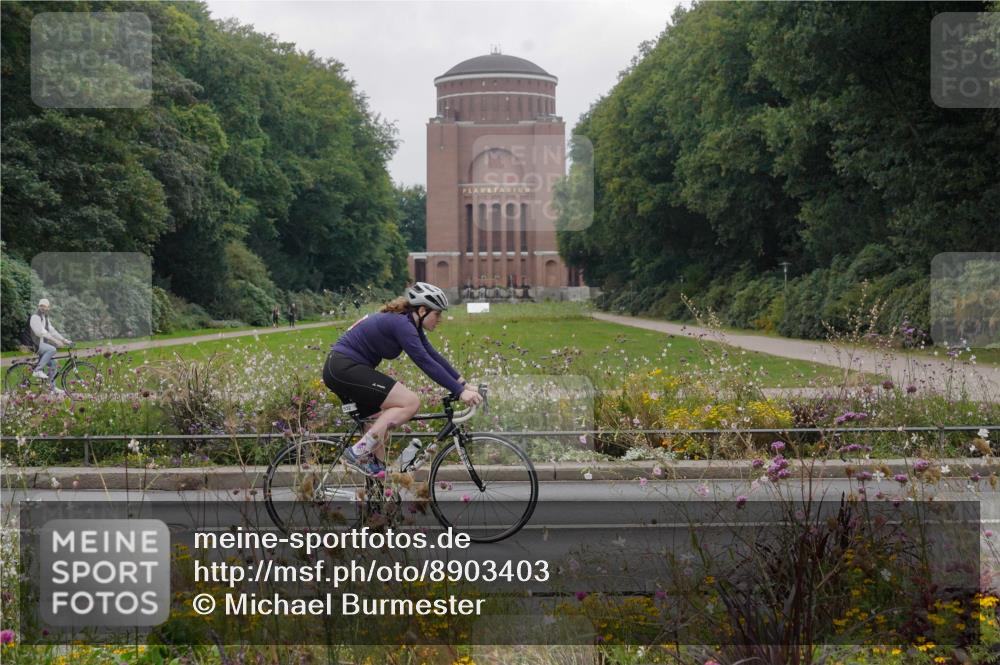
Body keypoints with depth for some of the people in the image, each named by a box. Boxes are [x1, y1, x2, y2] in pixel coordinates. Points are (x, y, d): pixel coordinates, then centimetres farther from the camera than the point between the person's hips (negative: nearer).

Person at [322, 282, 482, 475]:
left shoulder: (410, 325, 12)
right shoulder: (401, 324, -18)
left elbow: (434, 357, 16)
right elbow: (426, 363, -24)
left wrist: (463, 384, 11)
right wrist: (460, 392, -24)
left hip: (341, 369, 11)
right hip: (345, 367, -11)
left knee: (380, 428, 16)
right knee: (411, 402, -15)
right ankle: (358, 453, -15)